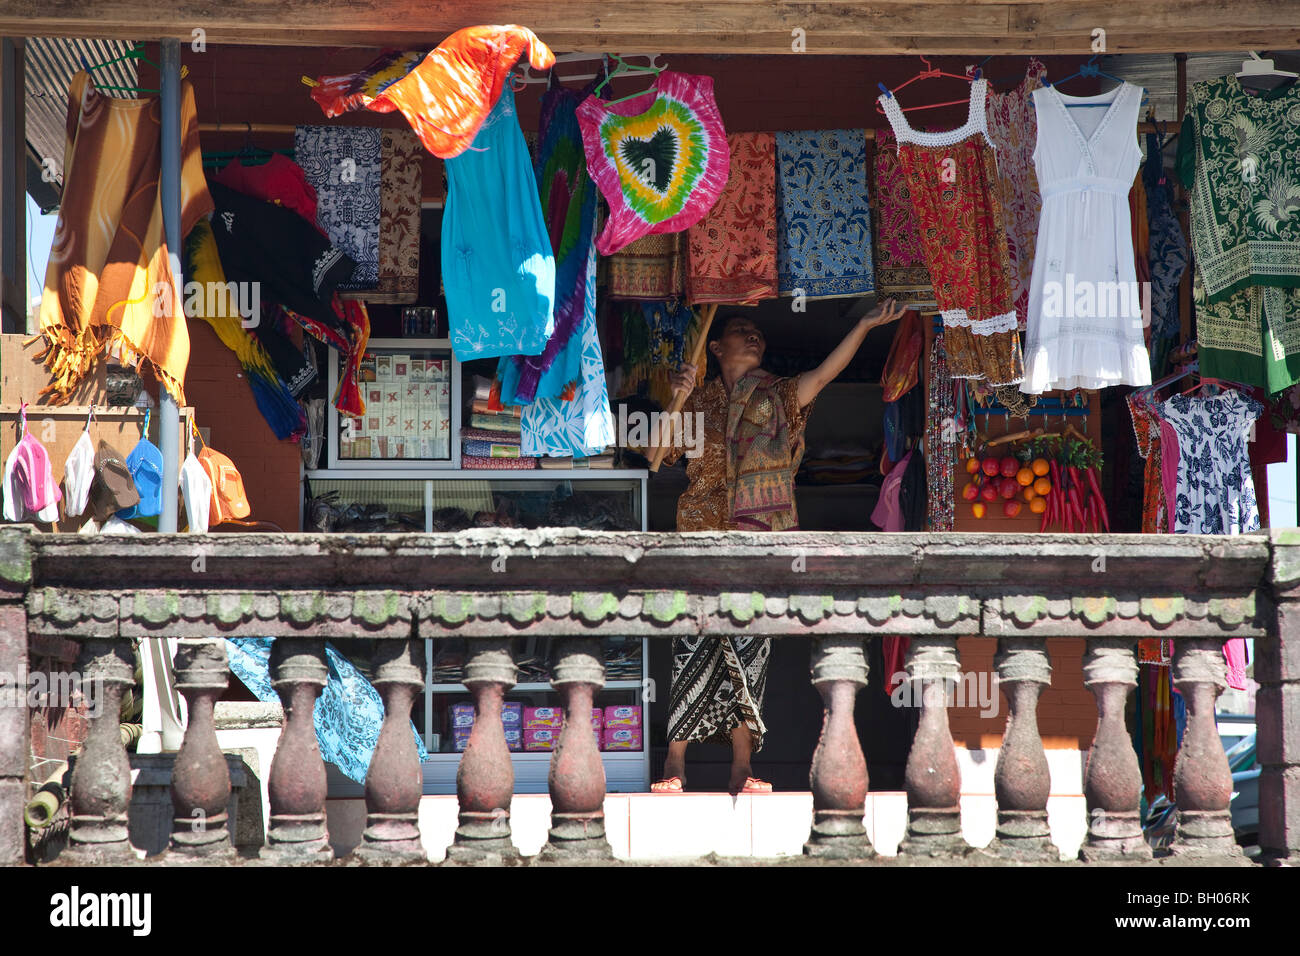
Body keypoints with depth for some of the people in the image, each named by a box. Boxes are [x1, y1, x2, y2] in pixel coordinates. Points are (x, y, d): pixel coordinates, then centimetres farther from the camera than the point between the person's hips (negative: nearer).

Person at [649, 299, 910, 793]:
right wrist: (677, 400, -6)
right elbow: (662, 451, 6)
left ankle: (742, 767, 0)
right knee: (694, 648, -8)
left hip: (760, 538, 1)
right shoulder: (700, 400, 14)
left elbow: (825, 373, -1)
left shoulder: (777, 397, 14)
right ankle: (675, 762, -7)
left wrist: (864, 326, -12)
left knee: (748, 652, -2)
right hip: (705, 537, -1)